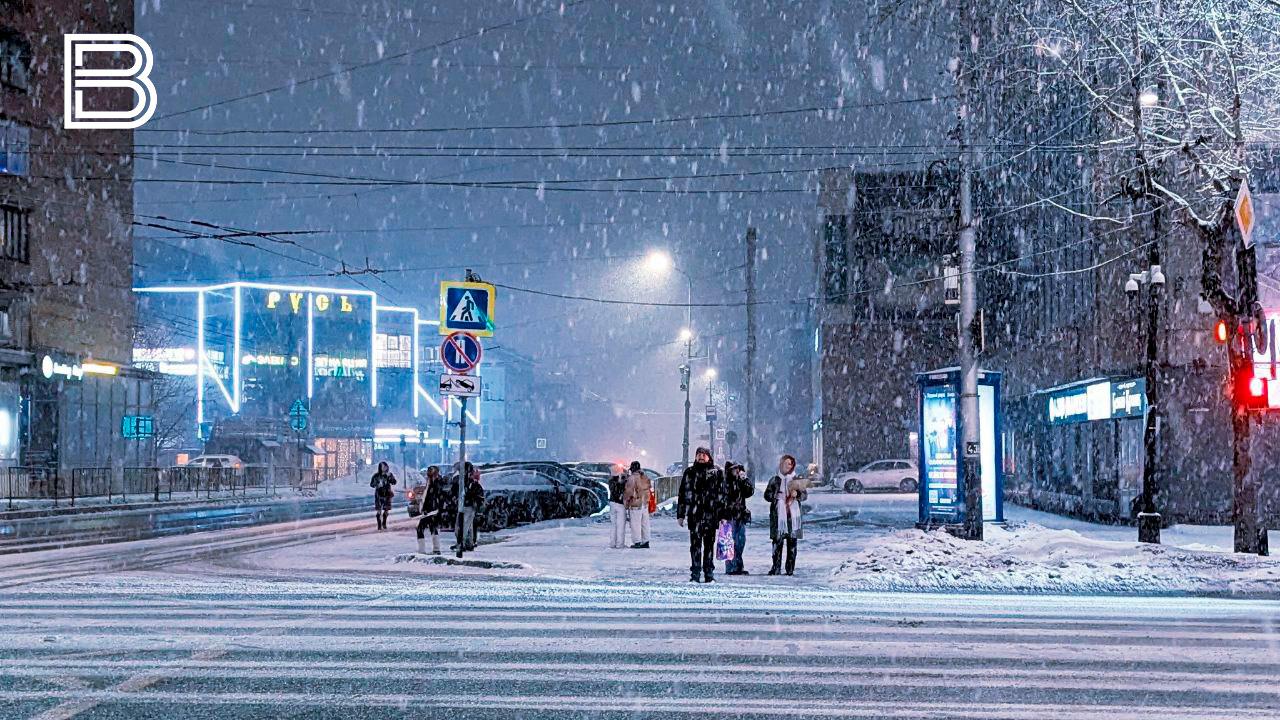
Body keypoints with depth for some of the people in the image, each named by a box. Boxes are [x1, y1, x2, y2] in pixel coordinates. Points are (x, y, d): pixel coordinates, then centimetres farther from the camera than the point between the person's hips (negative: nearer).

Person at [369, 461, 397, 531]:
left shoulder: (389, 475, 4)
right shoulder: (376, 475, -2)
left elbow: (394, 482, -7)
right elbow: (371, 484, 0)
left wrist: (389, 476, -20)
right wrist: (377, 485, -18)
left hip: (387, 494, 2)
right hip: (379, 495, -2)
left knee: (386, 510, 5)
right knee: (378, 510, -8)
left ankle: (384, 524, 22)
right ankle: (379, 525, -4)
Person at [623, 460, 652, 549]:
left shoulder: (632, 478, -14)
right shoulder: (646, 477, 7)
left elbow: (628, 492, -15)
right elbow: (649, 488, 17)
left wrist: (625, 501, -2)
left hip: (635, 505, -7)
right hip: (645, 504, 7)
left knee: (635, 525, -1)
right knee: (645, 524, 12)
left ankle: (637, 542, -1)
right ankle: (645, 542, 15)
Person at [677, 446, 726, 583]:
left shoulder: (717, 472, 7)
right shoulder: (689, 472, 9)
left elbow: (721, 495, 6)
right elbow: (683, 493, 10)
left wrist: (722, 515, 1)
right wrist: (680, 514, 6)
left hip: (711, 514, 0)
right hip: (694, 514, 0)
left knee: (709, 544, 4)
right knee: (695, 544, -2)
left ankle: (709, 574, 11)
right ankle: (695, 574, 0)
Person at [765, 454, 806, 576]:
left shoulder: (796, 480, 12)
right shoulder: (775, 480, 11)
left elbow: (805, 495, 10)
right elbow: (767, 495, 8)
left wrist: (797, 494, -11)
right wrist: (777, 495, -10)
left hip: (793, 515, 1)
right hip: (778, 515, -1)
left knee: (792, 543, 0)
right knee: (777, 541, -6)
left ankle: (790, 568, 4)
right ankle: (776, 568, -4)